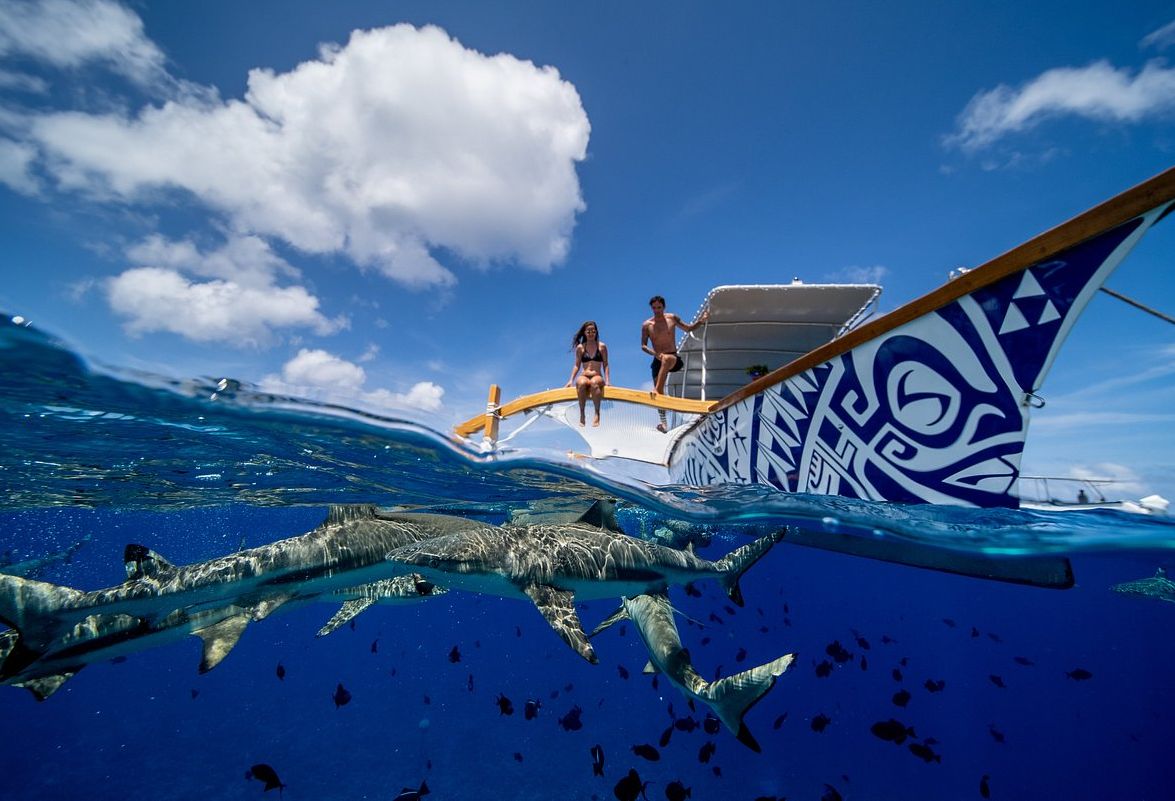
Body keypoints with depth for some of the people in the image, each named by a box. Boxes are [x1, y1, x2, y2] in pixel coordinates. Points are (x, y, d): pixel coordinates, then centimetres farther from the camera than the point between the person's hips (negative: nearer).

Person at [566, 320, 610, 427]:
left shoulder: (602, 346, 10)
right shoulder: (580, 347, 12)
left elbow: (605, 365, 8)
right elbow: (577, 365, 13)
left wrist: (607, 381, -4)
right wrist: (571, 380, 2)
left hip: (597, 377, -1)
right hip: (584, 377, 1)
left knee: (594, 383, -39)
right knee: (581, 383, -37)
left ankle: (597, 413, -34)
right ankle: (582, 414, -30)